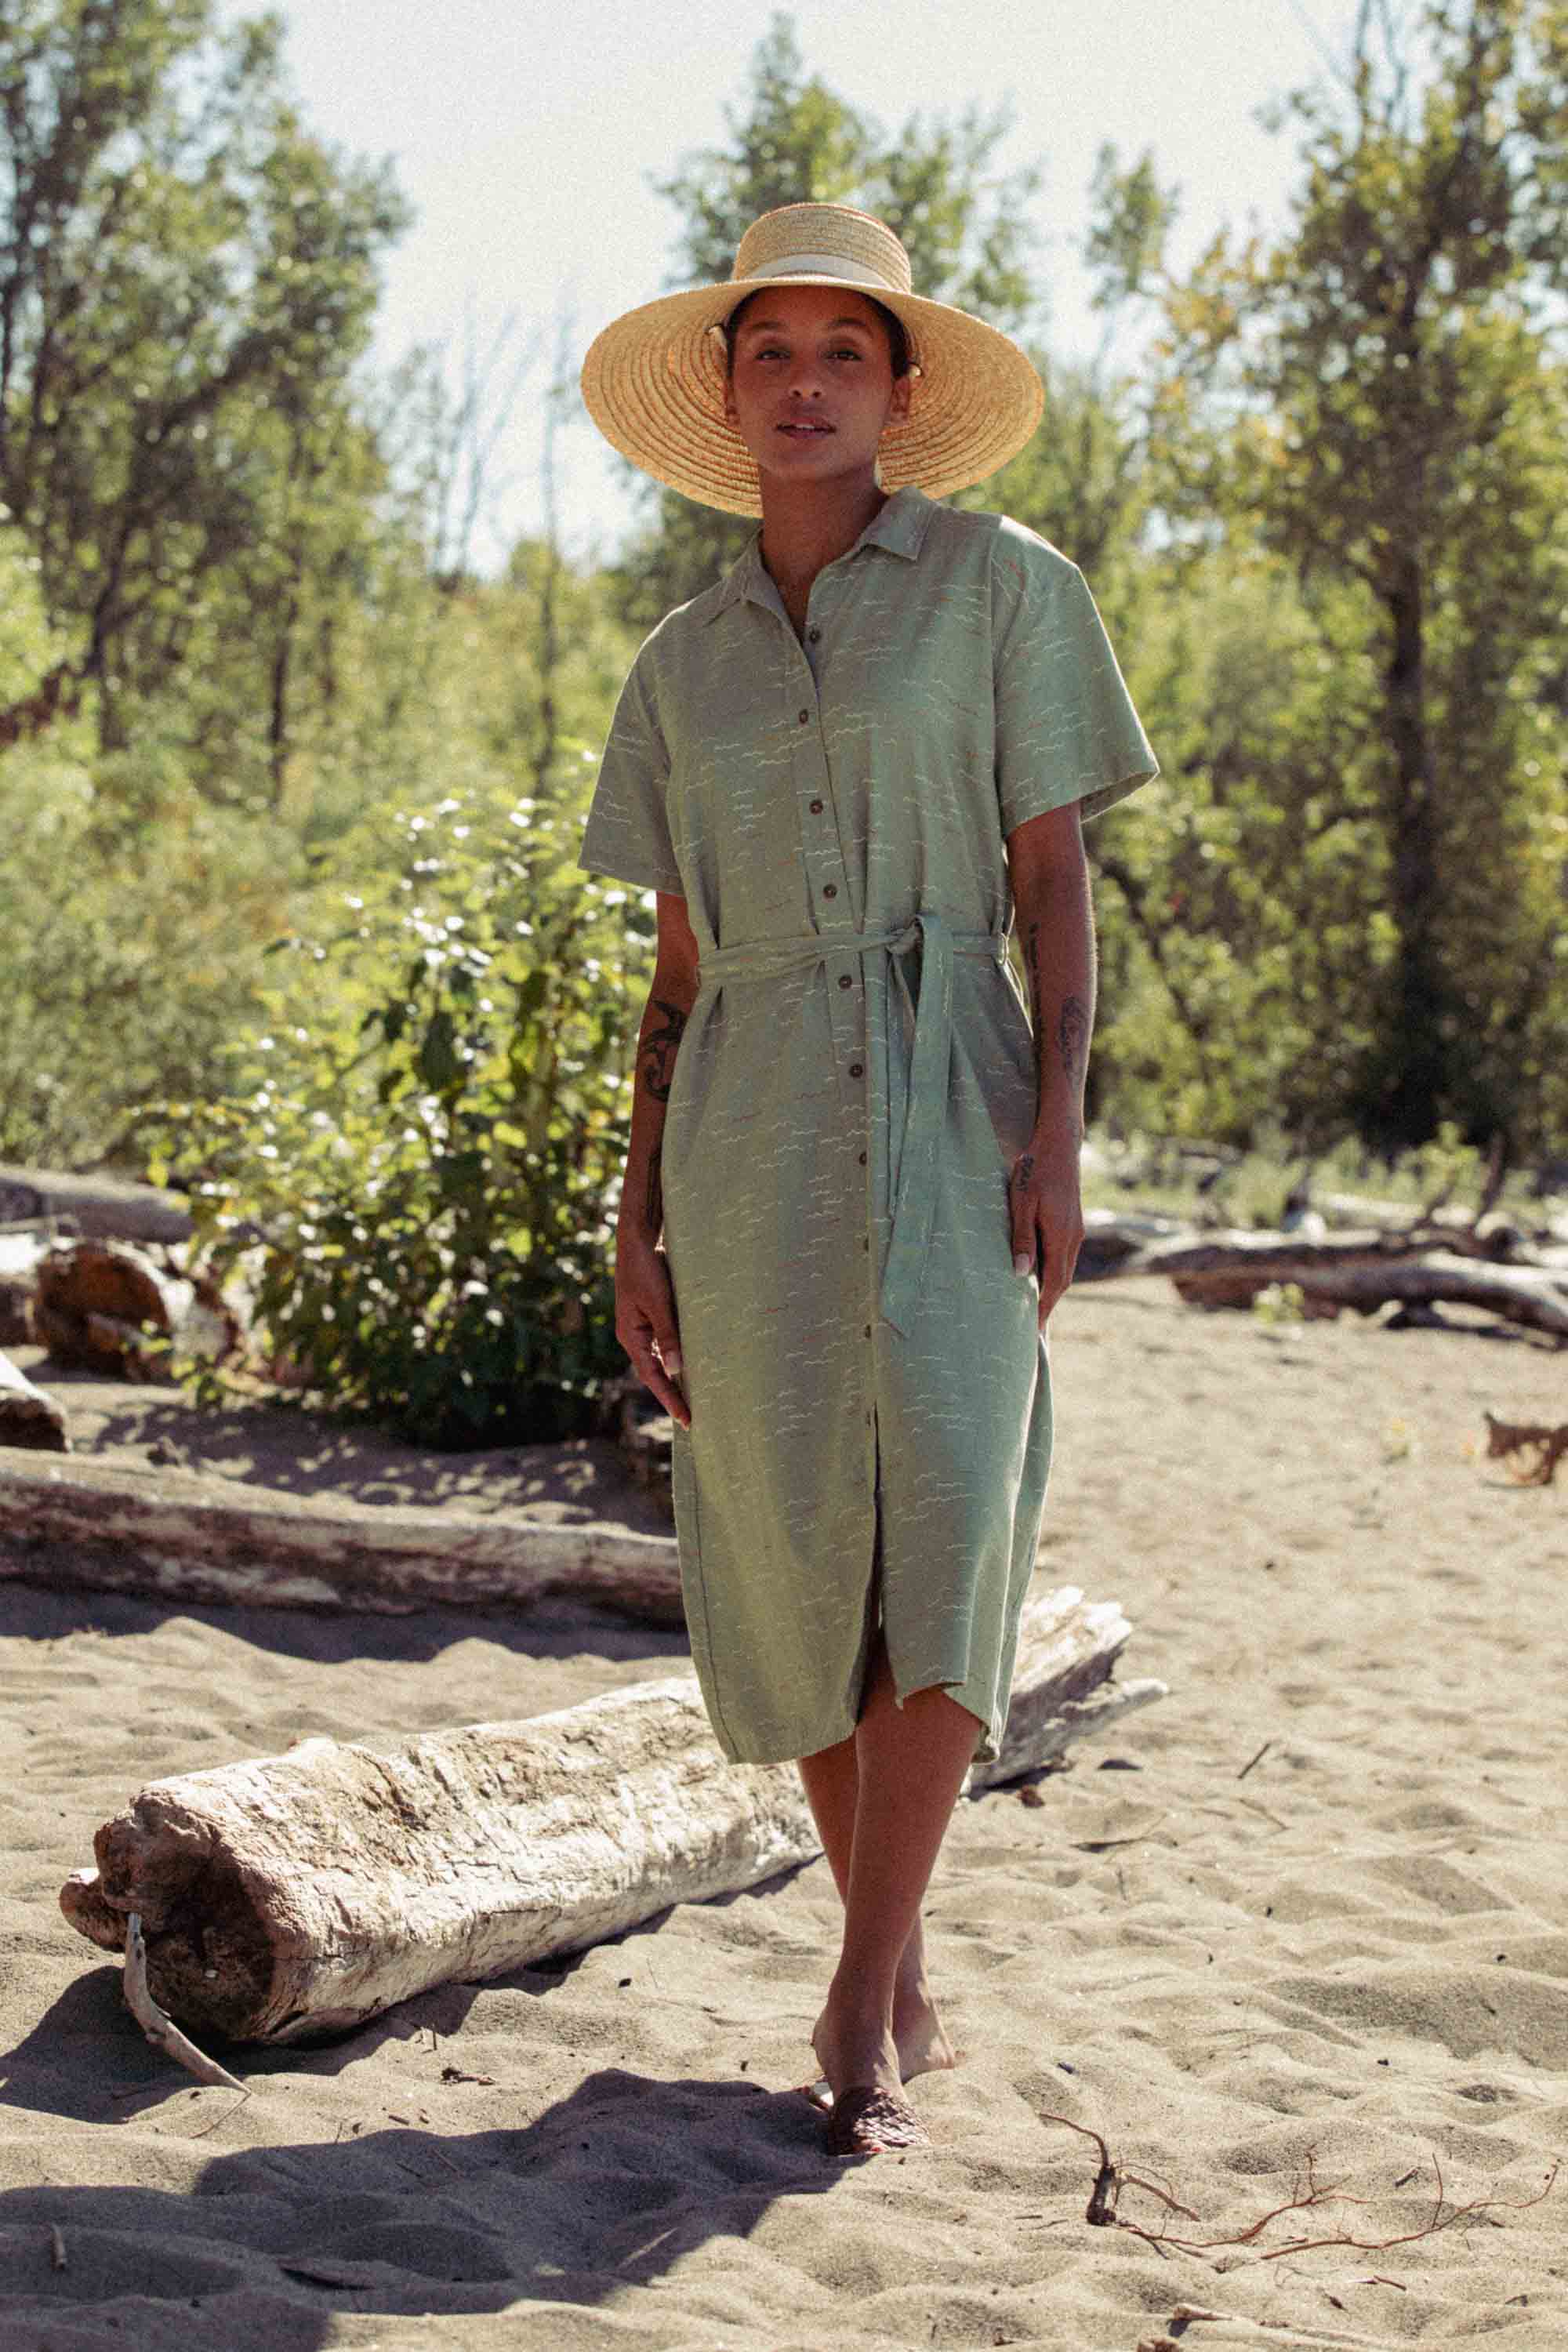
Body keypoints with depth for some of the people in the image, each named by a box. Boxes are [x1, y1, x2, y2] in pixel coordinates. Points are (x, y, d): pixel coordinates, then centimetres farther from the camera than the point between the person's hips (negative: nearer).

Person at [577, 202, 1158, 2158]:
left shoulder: (1000, 587, 5)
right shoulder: (685, 661, 14)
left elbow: (1054, 881, 1)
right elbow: (680, 965, 14)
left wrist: (1057, 1128, -11)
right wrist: (640, 1215, 8)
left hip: (945, 1113, -3)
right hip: (750, 1138, 3)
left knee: (942, 1535, -15)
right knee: (794, 1565, 3)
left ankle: (861, 2014, -5)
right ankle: (901, 1977, 19)